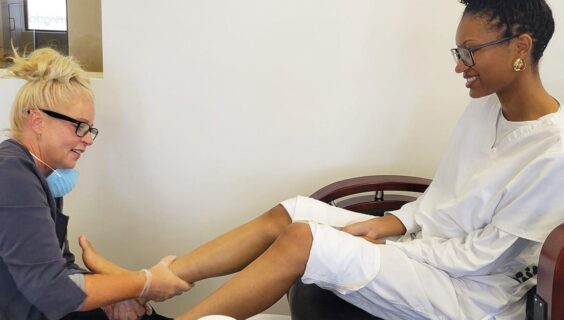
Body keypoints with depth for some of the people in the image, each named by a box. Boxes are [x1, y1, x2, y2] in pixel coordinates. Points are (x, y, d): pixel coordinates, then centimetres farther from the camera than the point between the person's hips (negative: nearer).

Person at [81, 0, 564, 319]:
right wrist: (390, 224, -4)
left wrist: (389, 245, -13)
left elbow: (481, 256, -18)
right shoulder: (485, 107, 5)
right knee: (289, 212, -7)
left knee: (303, 239, -25)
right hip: (421, 245, 8)